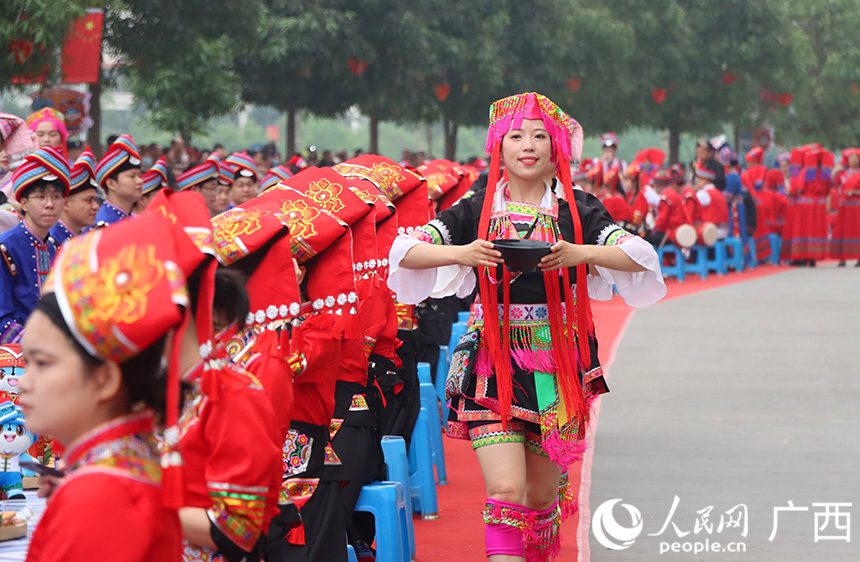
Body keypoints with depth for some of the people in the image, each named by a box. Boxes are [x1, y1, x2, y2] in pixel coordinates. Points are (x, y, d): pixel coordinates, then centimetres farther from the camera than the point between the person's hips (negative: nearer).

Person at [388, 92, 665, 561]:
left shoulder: (576, 212, 3)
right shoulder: (476, 211, 4)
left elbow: (640, 256, -8)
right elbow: (406, 252, -3)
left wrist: (579, 253, -24)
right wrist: (461, 253, -21)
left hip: (557, 363, 1)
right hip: (495, 364, -1)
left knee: (542, 495, 8)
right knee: (506, 490, -15)